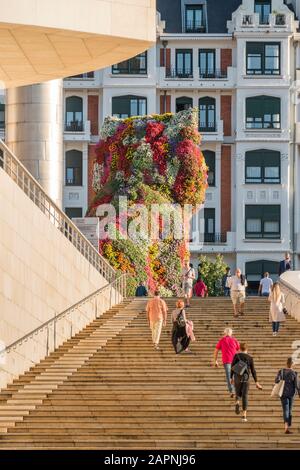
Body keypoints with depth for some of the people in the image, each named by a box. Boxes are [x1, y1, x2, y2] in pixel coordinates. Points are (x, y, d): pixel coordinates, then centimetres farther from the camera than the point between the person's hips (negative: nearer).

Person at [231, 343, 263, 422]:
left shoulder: (236, 356, 1)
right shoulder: (250, 358, 3)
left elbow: (232, 367, -1)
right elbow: (253, 371, 2)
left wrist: (231, 378, 10)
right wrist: (256, 382, 5)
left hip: (237, 377, 0)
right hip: (246, 377, 0)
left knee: (238, 394, 22)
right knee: (245, 396, 1)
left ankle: (237, 403, -11)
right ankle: (244, 416, -7)